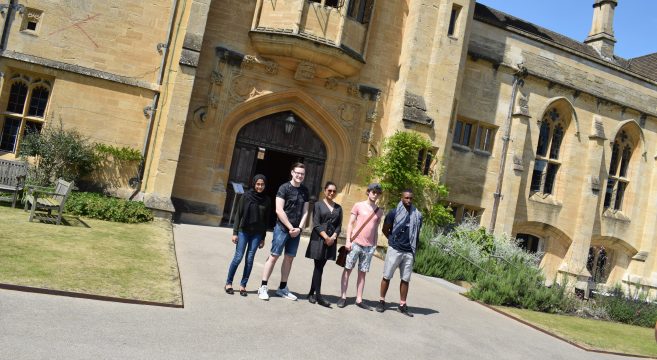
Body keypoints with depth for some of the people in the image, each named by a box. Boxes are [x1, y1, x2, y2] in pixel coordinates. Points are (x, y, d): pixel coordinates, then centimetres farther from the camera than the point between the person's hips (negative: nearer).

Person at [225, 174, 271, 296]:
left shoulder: (267, 200, 3)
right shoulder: (246, 196, -3)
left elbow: (266, 220, 7)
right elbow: (238, 215, -2)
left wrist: (263, 238, 7)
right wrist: (235, 232, -6)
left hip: (257, 234, 2)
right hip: (243, 231, -2)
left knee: (250, 259, 2)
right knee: (238, 257, -3)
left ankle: (243, 285, 10)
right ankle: (228, 283, 11)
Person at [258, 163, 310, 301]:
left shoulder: (305, 190, 9)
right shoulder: (284, 188, -6)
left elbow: (305, 211, 10)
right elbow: (279, 210, -12)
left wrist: (299, 228, -3)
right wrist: (290, 227, -12)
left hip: (296, 230, 5)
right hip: (282, 228, -5)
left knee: (289, 258, 9)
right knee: (274, 256, -4)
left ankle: (282, 288, 18)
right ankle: (263, 287, 2)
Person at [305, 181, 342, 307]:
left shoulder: (338, 208, 13)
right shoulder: (318, 205, 1)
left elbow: (339, 225, 8)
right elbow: (316, 224, -6)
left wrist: (333, 237, -8)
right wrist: (326, 237, -14)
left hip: (331, 240, 4)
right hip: (318, 239, -4)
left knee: (320, 267, 6)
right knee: (318, 267, -5)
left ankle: (311, 293, 16)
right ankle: (318, 296, -6)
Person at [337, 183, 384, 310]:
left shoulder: (379, 212, 11)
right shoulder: (358, 206, 1)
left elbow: (376, 230, 15)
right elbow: (350, 224, 0)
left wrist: (375, 245, 10)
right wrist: (348, 240, -8)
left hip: (369, 246, 3)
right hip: (355, 243, -3)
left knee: (362, 273, 6)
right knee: (347, 269, 1)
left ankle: (359, 300, 10)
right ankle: (343, 297, 7)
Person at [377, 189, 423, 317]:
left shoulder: (417, 215, 5)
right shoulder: (394, 213, -3)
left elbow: (417, 233, 16)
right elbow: (385, 230, 7)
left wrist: (414, 246, 9)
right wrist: (393, 240, 7)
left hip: (409, 252, 3)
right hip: (394, 250, -2)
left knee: (405, 279, 6)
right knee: (387, 276, 2)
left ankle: (402, 305, 14)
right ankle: (382, 301, 13)